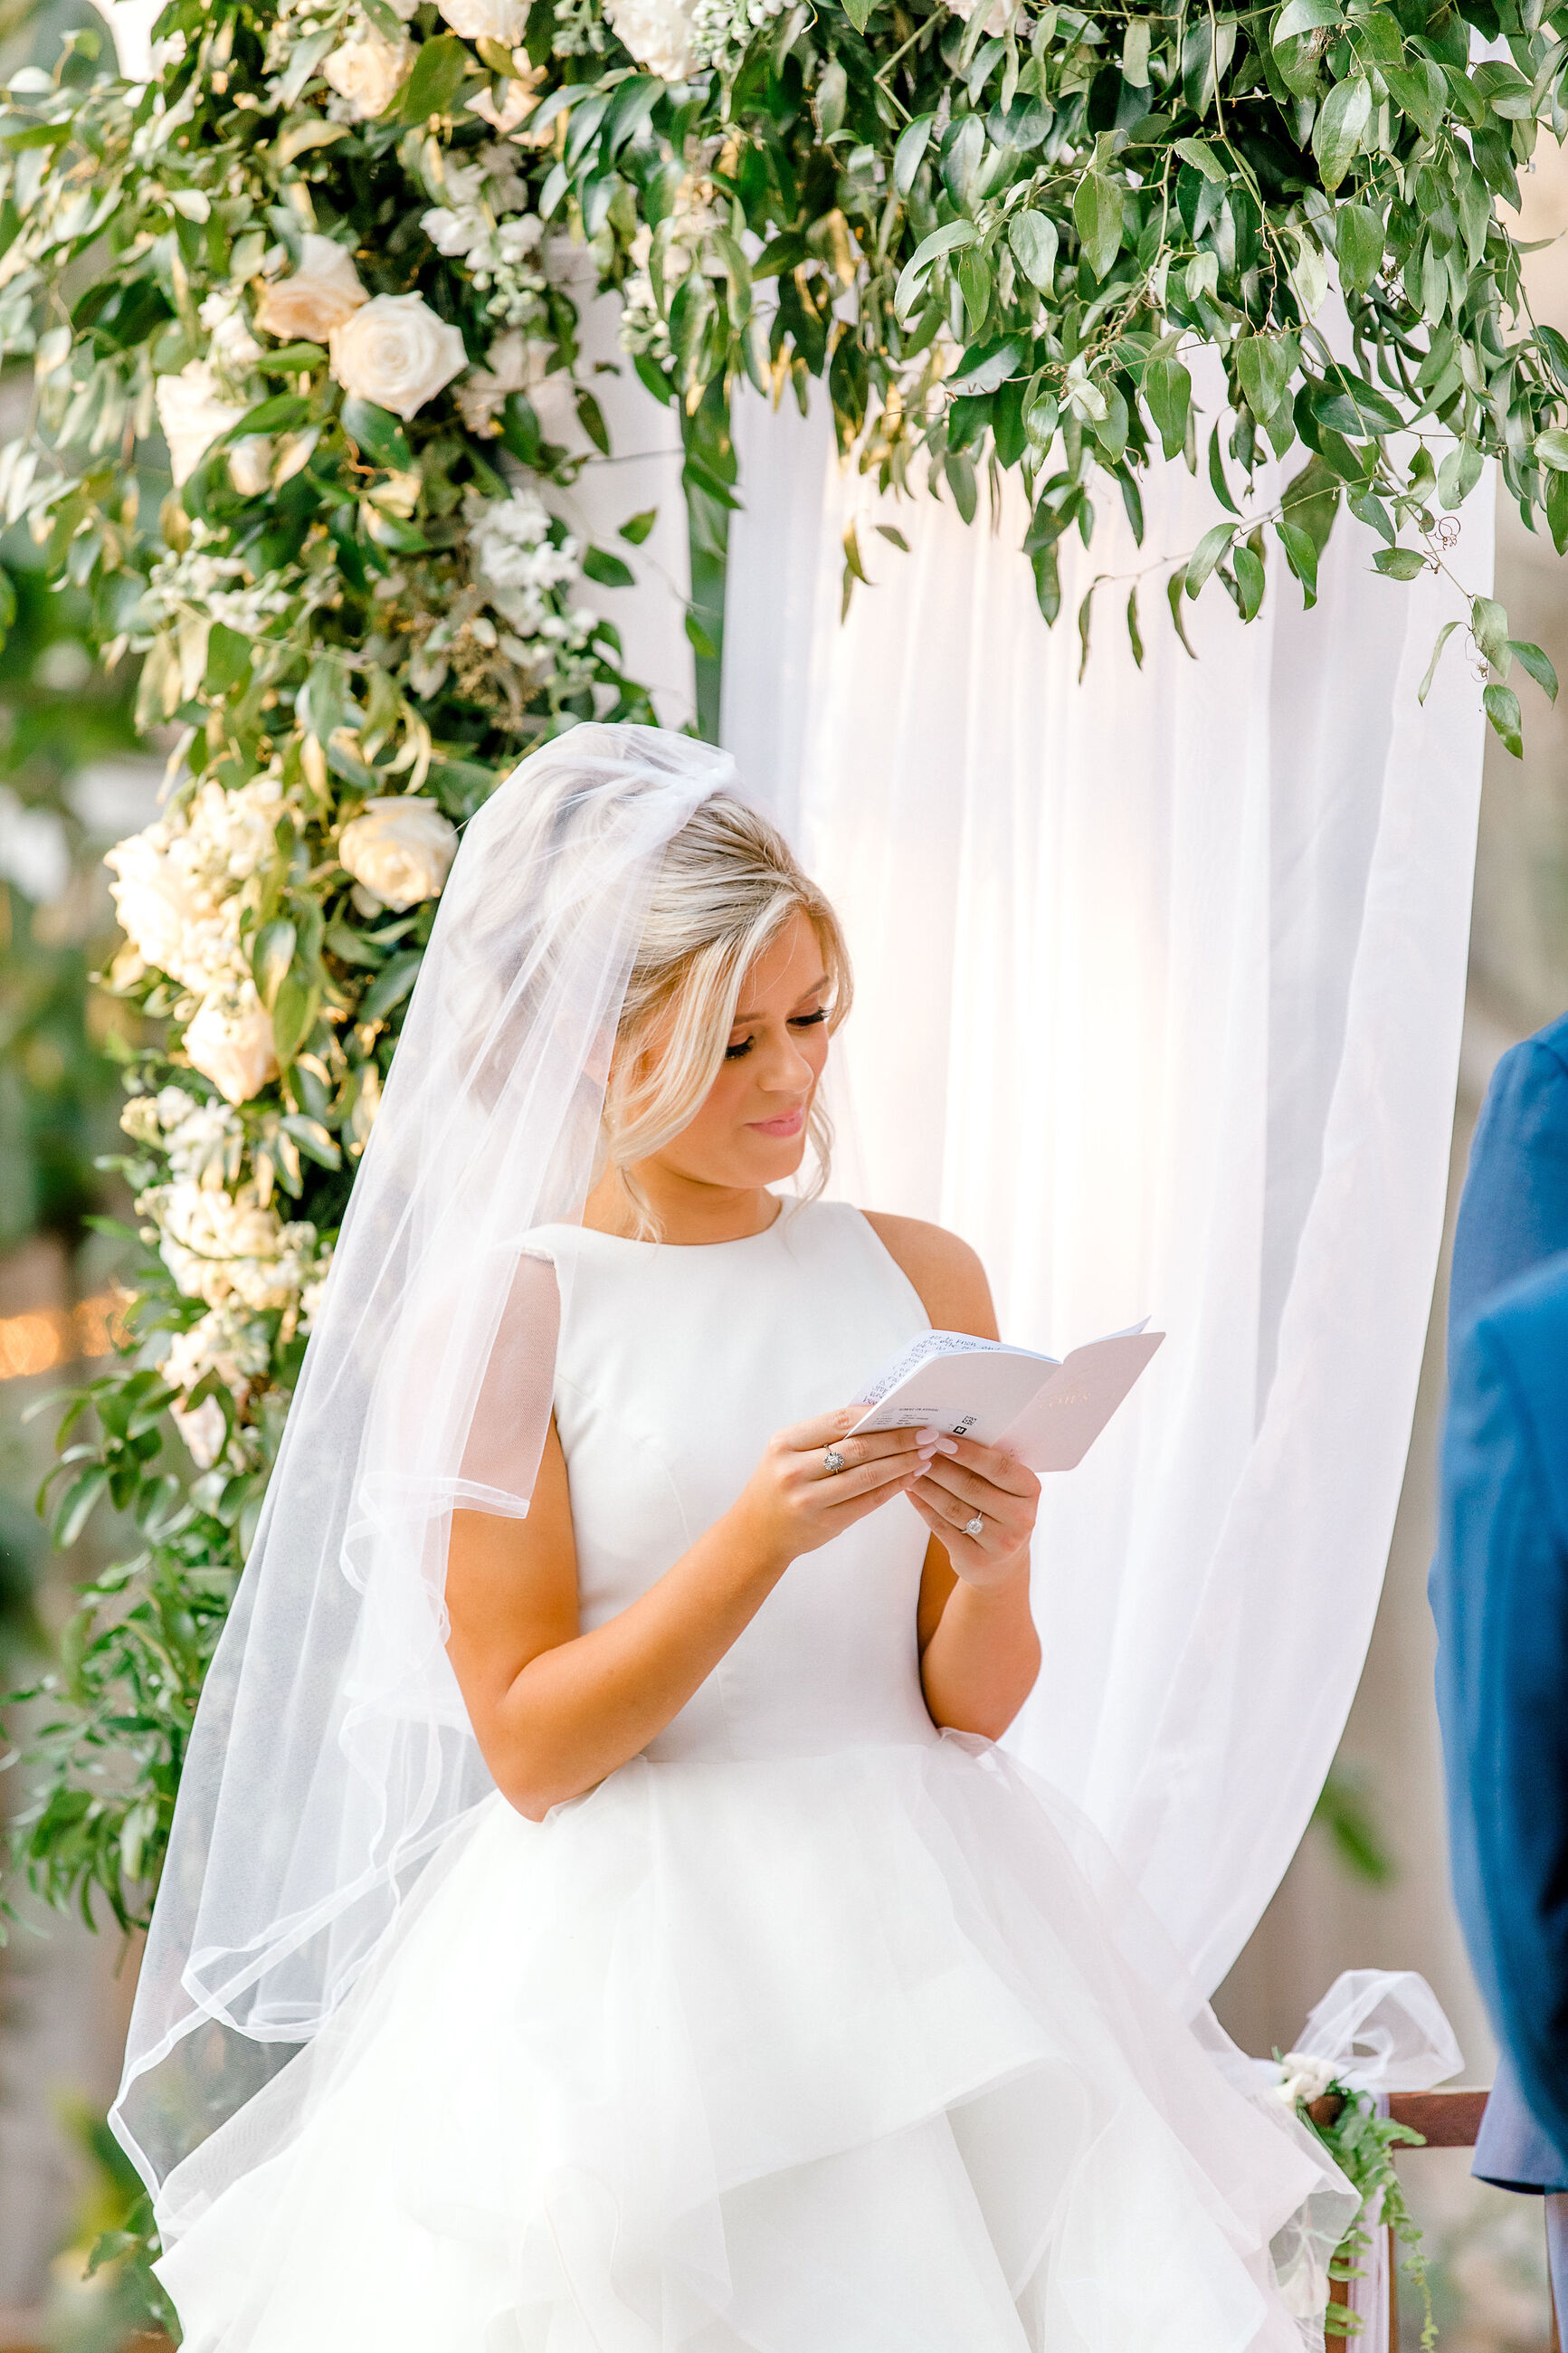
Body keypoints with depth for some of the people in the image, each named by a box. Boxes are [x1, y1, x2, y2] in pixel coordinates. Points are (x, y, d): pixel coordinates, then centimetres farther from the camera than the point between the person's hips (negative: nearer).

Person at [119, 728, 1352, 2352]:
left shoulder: (921, 1278, 8)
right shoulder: (488, 1319, -4)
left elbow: (973, 1702, 9)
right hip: (623, 1966, -3)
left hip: (916, 1939, 4)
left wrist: (992, 1571, -13)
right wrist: (762, 1536, -19)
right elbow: (530, 1748, -9)